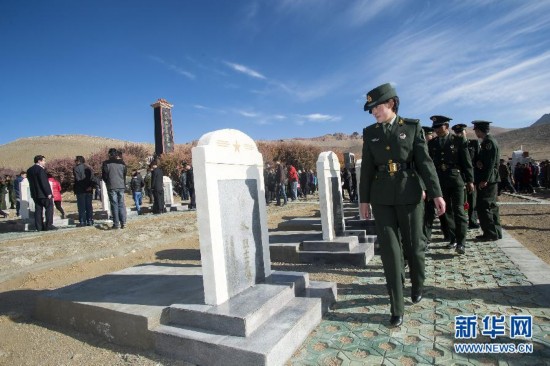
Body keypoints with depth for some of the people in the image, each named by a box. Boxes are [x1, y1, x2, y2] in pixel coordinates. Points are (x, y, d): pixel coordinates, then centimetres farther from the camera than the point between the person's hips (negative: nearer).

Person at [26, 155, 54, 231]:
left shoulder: (29, 170, 13)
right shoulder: (40, 169, -15)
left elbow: (31, 182, 17)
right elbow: (44, 182, -19)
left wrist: (34, 192, 20)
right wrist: (48, 193, -17)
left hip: (35, 194, 8)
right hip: (43, 193, -8)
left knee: (38, 209, 9)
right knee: (49, 208, -1)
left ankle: (39, 227, 9)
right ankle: (48, 225, -5)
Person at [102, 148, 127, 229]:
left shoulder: (106, 163, -5)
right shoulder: (122, 163, 4)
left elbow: (104, 176, -1)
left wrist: (107, 183, 16)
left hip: (112, 187, -3)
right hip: (121, 186, 3)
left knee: (114, 205, 1)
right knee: (121, 204, 8)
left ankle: (116, 224, 1)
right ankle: (123, 222, 6)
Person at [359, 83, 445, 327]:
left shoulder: (412, 127, 1)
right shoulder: (370, 133, 6)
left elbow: (424, 161, -3)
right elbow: (367, 168, 6)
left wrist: (436, 193, -9)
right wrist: (364, 199, 4)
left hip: (409, 196, -1)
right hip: (381, 198, 1)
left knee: (413, 245, 10)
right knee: (389, 250, -2)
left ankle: (417, 286, 40)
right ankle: (396, 308, 8)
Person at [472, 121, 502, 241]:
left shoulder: (489, 142, -13)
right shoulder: (486, 141, 17)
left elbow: (490, 163, -20)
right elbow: (481, 158, 17)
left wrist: (484, 180, -22)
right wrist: (477, 162, -7)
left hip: (487, 181, -10)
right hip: (488, 180, 10)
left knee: (483, 207, -7)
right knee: (491, 206, 14)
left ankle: (490, 234, -1)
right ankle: (496, 232, 22)